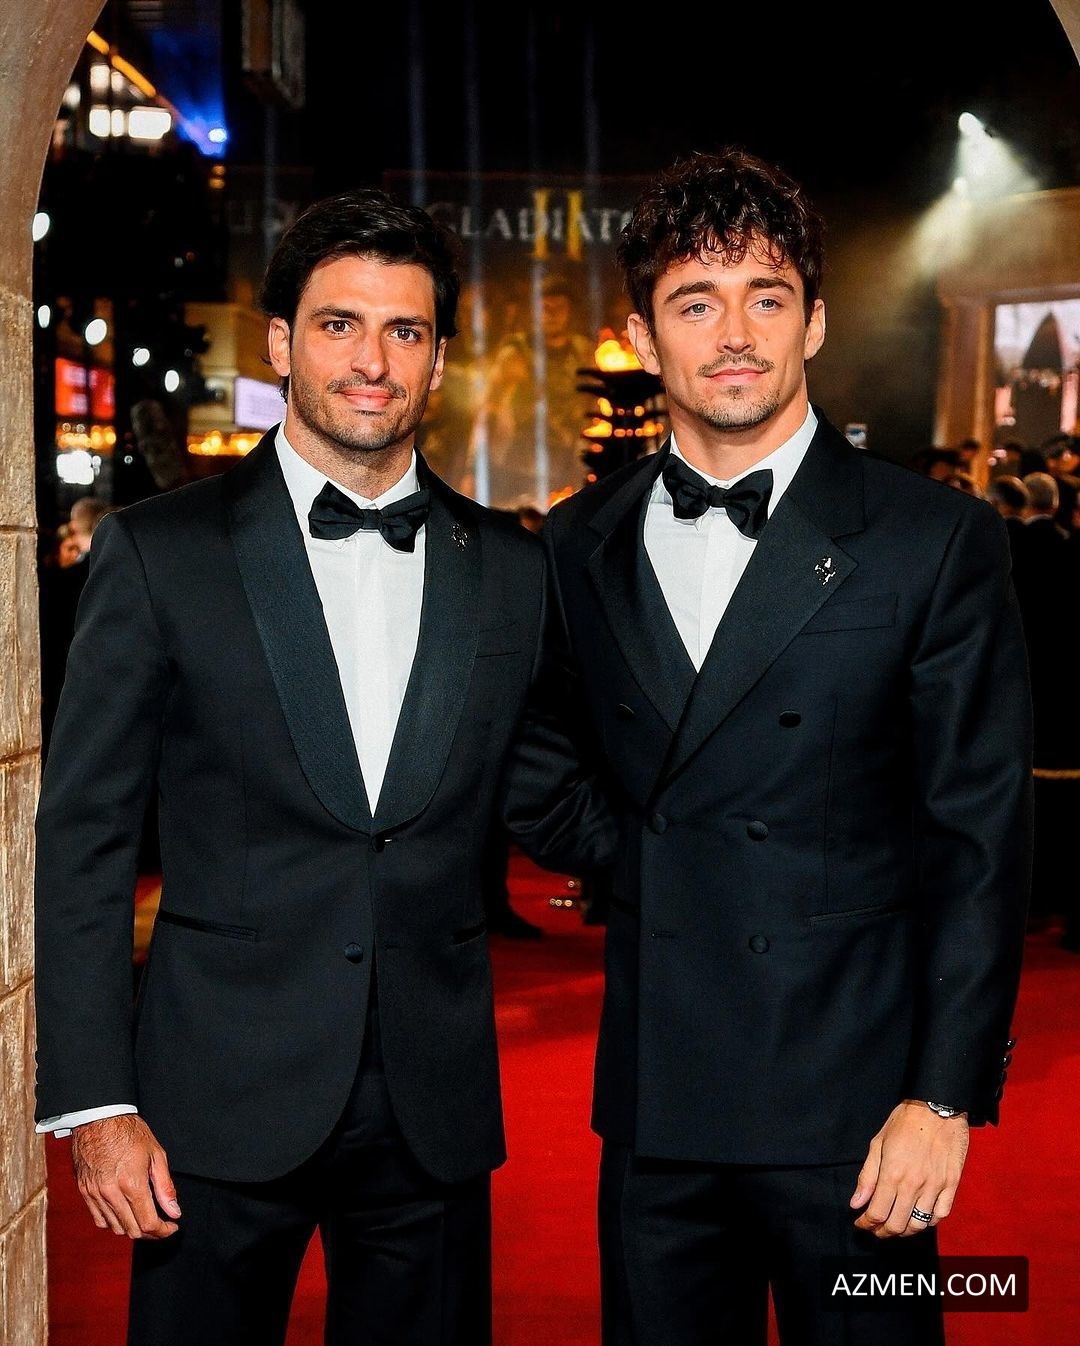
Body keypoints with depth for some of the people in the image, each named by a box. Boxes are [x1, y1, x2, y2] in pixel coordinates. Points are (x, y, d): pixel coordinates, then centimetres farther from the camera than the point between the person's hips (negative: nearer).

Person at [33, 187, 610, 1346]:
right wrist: (92, 1104, -8)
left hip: (435, 1106, 3)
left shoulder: (510, 568, 6)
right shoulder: (159, 551, -3)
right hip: (224, 1099, -2)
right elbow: (80, 839, -3)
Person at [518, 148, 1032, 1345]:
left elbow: (981, 841, -6)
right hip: (656, 1106, 3)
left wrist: (944, 1098, -10)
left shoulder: (937, 541, -5)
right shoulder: (579, 548, 6)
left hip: (850, 1107, -3)